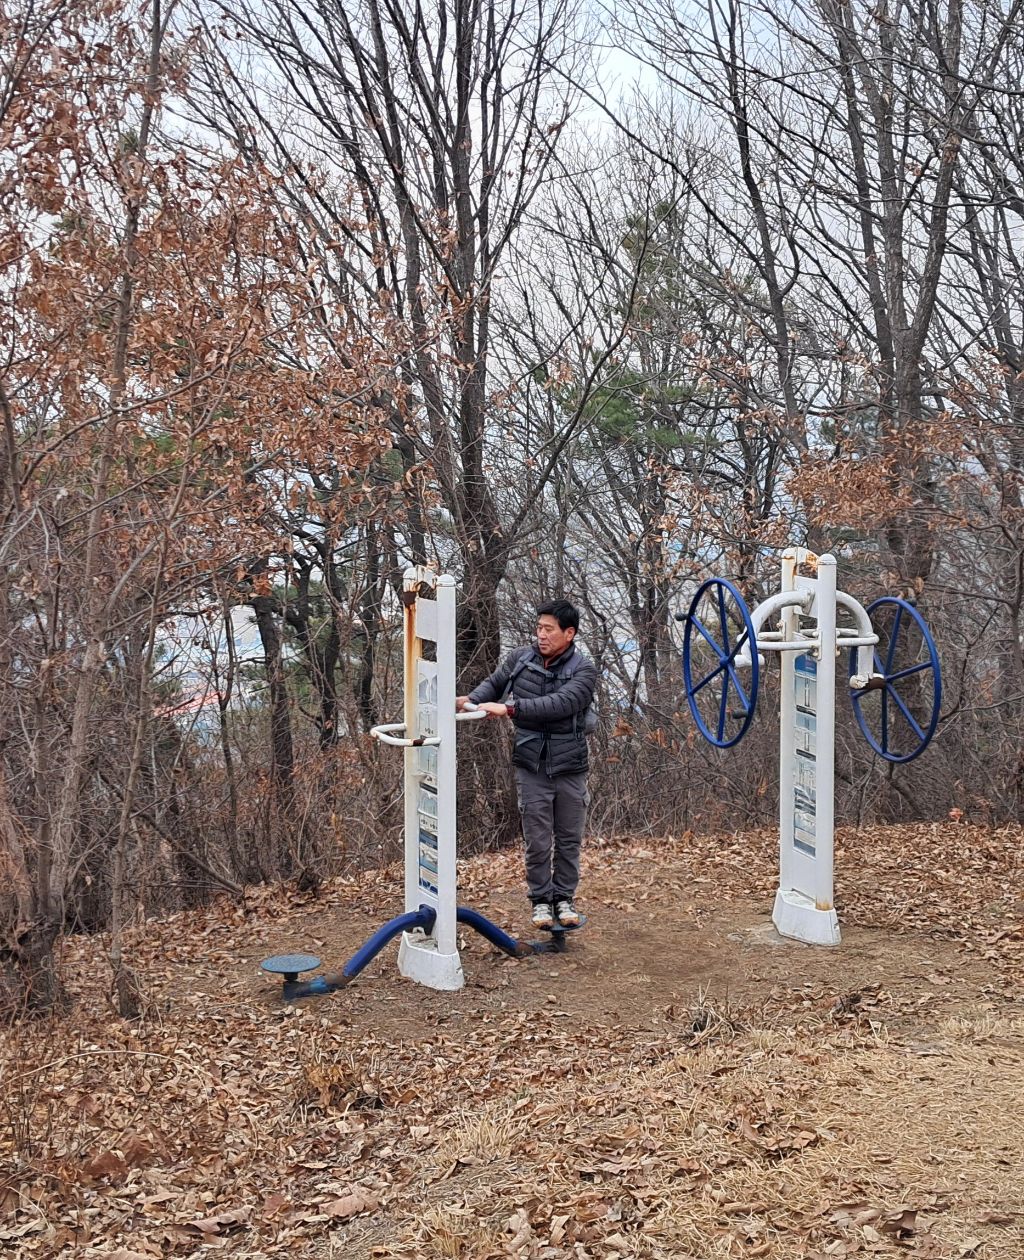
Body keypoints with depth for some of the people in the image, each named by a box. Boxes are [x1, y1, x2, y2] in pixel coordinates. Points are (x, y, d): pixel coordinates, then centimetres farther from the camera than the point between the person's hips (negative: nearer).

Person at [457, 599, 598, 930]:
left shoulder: (583, 669, -11)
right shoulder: (520, 658, -1)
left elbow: (560, 704, -26)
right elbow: (494, 683, 14)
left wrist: (510, 708, -33)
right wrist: (472, 700, -9)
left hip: (570, 766, -1)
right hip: (531, 765, 1)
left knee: (569, 839, 11)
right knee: (537, 840, 3)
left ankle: (564, 898, 26)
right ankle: (541, 900, 18)